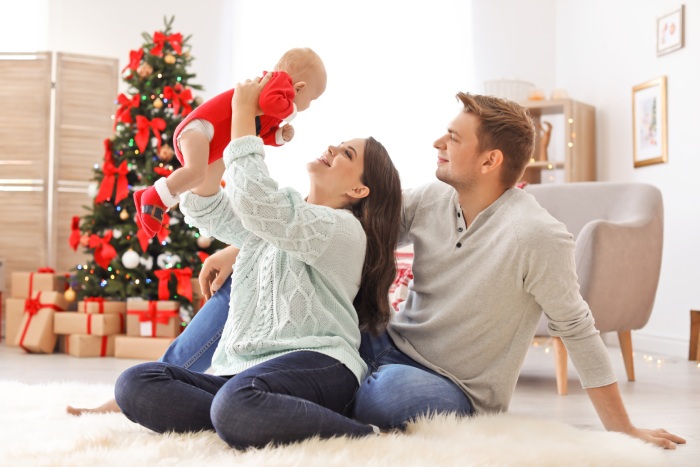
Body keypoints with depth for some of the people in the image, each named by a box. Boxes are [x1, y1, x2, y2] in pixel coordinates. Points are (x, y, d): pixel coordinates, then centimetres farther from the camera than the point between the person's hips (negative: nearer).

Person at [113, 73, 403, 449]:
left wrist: (243, 113, -5)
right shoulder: (275, 219, 25)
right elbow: (205, 209, 21)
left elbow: (254, 201, -16)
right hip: (241, 374, 8)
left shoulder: (344, 230, -3)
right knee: (134, 385, -16)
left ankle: (364, 437, -23)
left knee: (238, 403, -42)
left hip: (314, 363, -7)